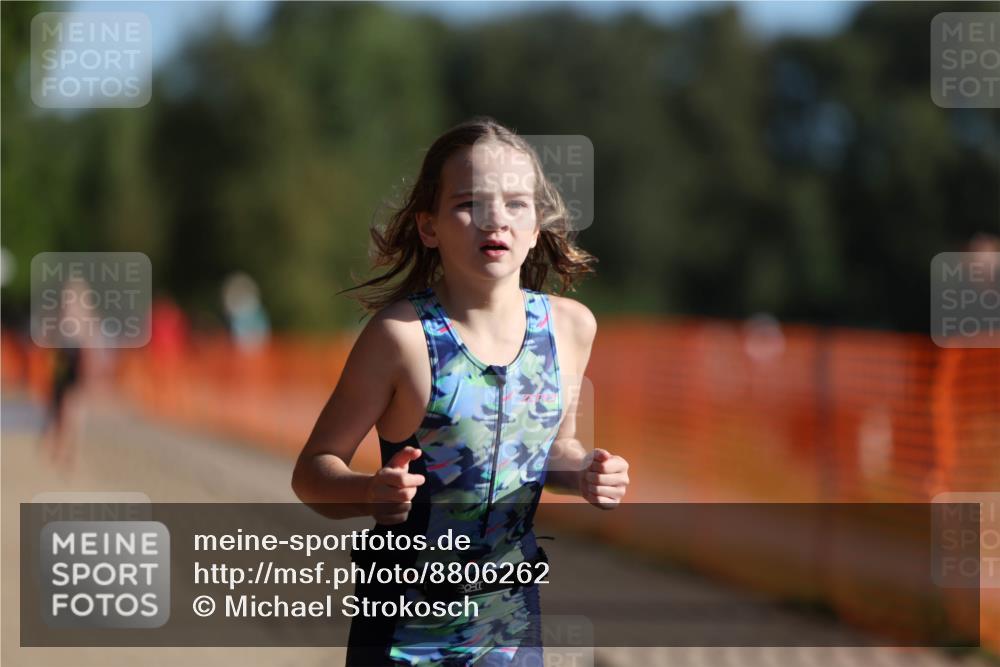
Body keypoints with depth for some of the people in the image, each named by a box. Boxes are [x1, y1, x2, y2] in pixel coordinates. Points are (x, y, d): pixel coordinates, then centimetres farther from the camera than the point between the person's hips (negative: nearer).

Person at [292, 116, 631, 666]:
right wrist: (372, 493, -32)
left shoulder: (569, 325, -3)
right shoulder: (402, 333, -17)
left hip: (516, 623, 4)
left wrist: (585, 474, -6)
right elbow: (313, 470, -13)